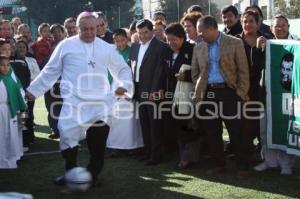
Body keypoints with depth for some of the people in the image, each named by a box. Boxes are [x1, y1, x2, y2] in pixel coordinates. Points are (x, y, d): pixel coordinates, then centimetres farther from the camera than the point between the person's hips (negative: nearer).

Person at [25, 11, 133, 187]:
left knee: (98, 142, 1)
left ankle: (93, 174, 17)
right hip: (74, 103, -2)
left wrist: (125, 84, -4)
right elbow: (50, 71, 9)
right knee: (69, 138, -4)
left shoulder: (106, 48, 9)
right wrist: (34, 90, 7)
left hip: (101, 103, 2)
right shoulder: (66, 45, 3)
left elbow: (123, 68, 16)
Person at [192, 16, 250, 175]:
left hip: (229, 92, -4)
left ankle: (242, 165, 10)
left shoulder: (235, 43, -1)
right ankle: (218, 164, 20)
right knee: (212, 132, 6)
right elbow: (195, 73, 15)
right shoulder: (199, 48, 10)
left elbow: (243, 70, -2)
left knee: (236, 131, -1)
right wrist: (198, 93, 5)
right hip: (208, 94, 4)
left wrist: (241, 94, -8)